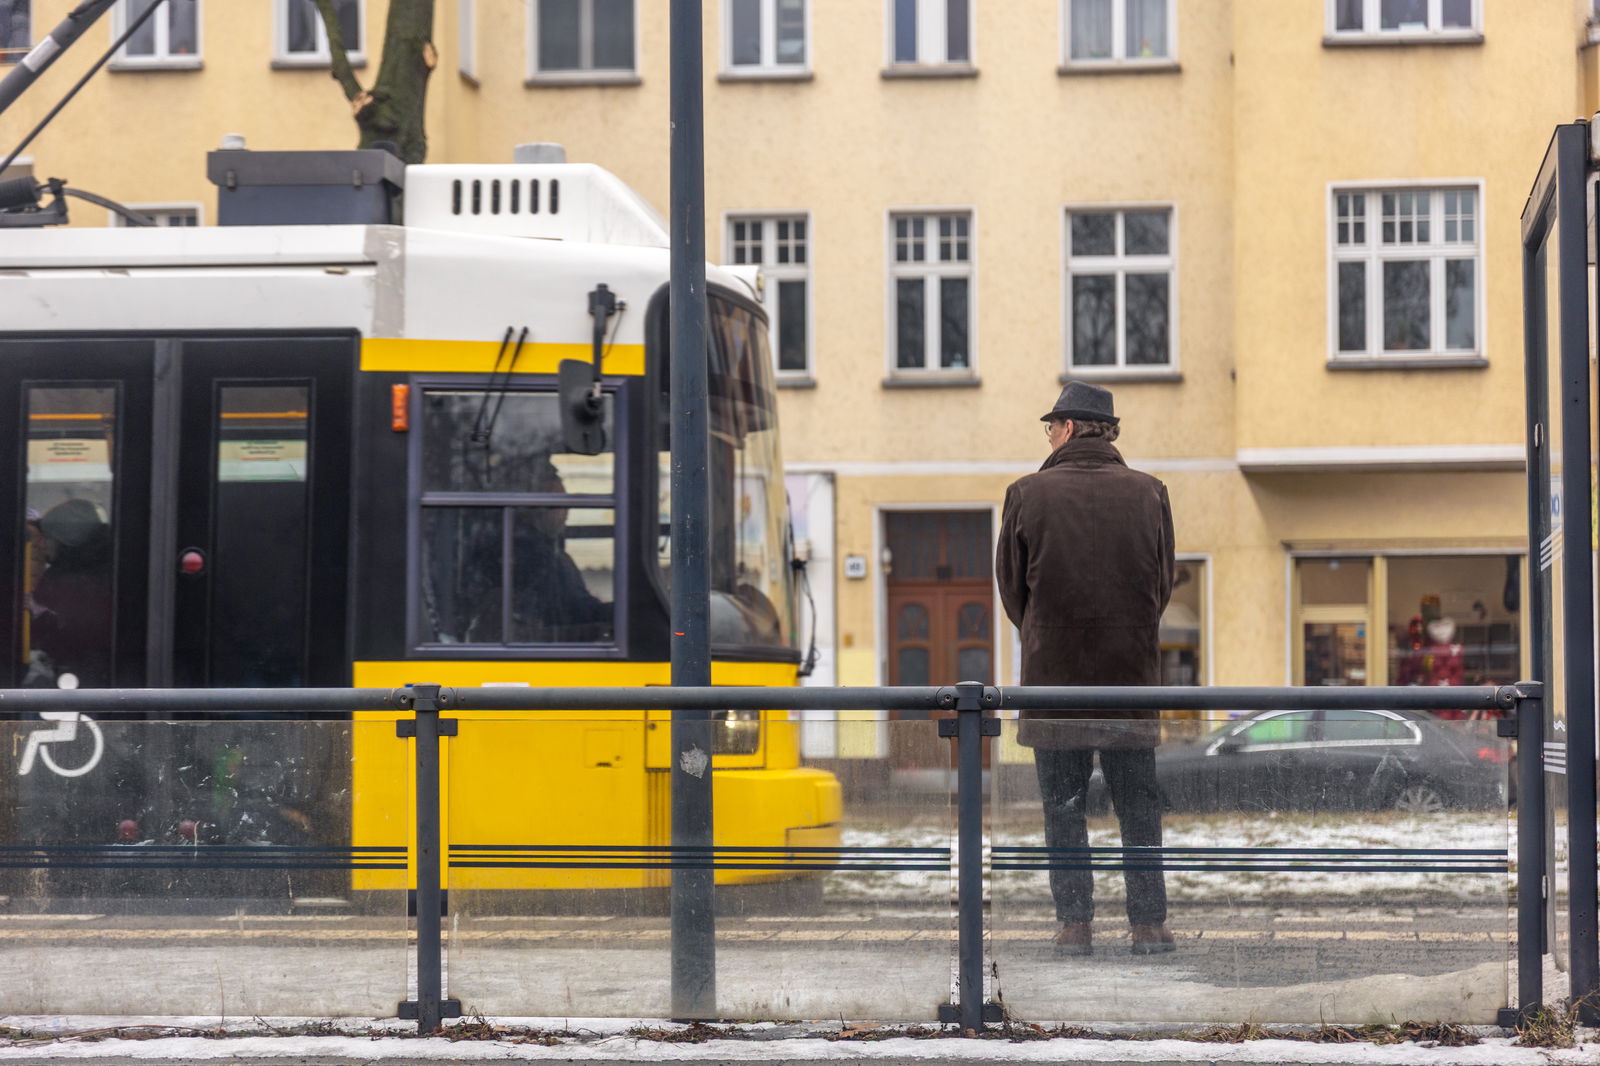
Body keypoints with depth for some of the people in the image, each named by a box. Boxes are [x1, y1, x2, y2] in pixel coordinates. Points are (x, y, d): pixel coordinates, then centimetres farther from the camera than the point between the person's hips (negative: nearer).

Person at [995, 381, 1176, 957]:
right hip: (1131, 673, 2)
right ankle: (1148, 923, 8)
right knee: (1139, 806, 9)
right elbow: (1163, 585, 8)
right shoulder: (1148, 493, 1)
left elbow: (1010, 587, 4)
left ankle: (1074, 923, 4)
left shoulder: (1029, 495, -5)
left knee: (1063, 807, 6)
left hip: (1052, 674, -1)